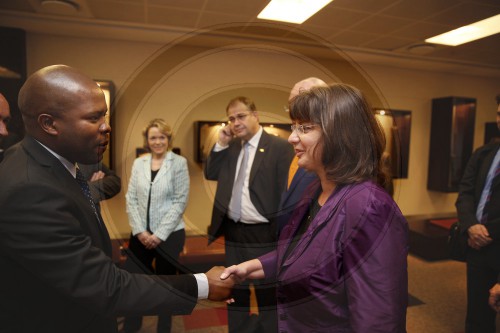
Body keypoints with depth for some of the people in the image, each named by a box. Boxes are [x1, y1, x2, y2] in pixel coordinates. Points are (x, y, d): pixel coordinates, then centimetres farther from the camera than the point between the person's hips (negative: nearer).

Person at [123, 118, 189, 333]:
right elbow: (131, 198, 3)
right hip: (141, 234, 3)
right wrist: (140, 231, -7)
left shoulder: (179, 163, -7)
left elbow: (180, 201, -10)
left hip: (170, 234, -3)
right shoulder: (139, 163, 4)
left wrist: (159, 234, -12)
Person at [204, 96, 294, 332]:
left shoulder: (279, 147, -12)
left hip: (264, 235, -6)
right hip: (233, 233, 6)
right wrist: (221, 144, -3)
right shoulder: (231, 147, 8)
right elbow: (210, 174, 9)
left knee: (267, 293, 12)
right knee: (235, 289, 22)